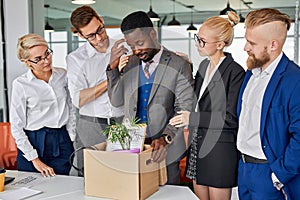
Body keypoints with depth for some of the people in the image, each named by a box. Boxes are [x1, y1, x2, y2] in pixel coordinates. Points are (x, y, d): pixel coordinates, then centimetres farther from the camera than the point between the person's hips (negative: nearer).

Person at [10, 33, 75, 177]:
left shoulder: (63, 75, 3)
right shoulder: (20, 84, -8)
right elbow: (16, 127, -6)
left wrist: (73, 140, 4)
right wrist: (35, 159, -9)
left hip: (62, 143, 3)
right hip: (33, 143, -3)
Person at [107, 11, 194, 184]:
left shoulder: (179, 65, -7)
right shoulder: (130, 63, 8)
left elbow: (184, 109, -11)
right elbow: (116, 101, 4)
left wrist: (166, 138, -24)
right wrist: (113, 67, -7)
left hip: (165, 150, -3)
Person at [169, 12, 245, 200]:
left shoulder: (235, 72, -15)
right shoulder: (204, 65, 11)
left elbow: (232, 118, -17)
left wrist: (192, 118, -18)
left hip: (220, 148, -8)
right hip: (198, 145, 8)